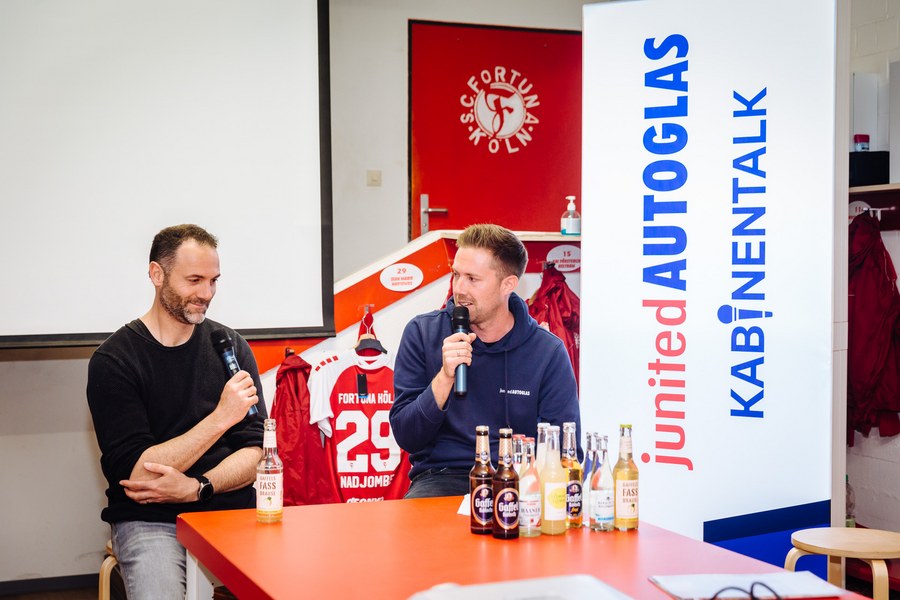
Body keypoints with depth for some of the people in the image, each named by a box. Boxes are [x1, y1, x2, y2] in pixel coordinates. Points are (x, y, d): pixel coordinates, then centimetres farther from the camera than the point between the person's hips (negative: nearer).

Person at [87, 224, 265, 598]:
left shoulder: (231, 346, 7)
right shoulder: (114, 360, -4)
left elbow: (255, 451, 3)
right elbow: (134, 472, -12)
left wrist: (196, 488, -15)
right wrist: (220, 417, -18)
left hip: (230, 510, 3)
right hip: (149, 520, -3)